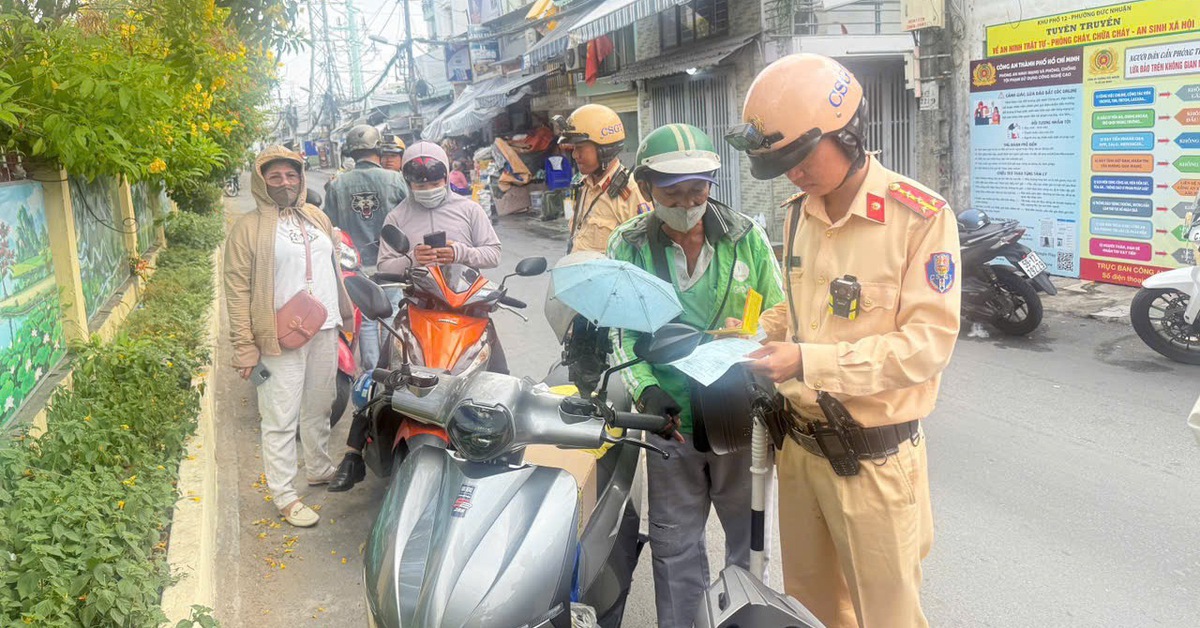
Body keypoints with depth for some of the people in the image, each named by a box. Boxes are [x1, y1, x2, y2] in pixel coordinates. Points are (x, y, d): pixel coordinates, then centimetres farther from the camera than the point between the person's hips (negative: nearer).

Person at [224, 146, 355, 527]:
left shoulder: (317, 217, 11)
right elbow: (238, 290, -11)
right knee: (281, 420, -2)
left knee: (319, 409, 20)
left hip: (325, 331, 6)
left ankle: (319, 469, 37)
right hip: (281, 338, -6)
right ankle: (284, 496, 7)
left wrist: (346, 313, 23)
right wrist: (244, 347, -16)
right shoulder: (249, 228, -7)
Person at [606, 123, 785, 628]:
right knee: (675, 546, 12)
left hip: (741, 416, 1)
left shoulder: (746, 237, -2)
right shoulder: (628, 246, -1)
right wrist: (647, 389, -19)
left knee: (750, 534, 17)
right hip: (671, 419, 0)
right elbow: (620, 333, -4)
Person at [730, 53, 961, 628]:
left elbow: (929, 341, -20)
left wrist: (809, 362, -26)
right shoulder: (798, 213, 7)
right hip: (800, 446, 6)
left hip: (873, 458, -6)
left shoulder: (922, 216, -15)